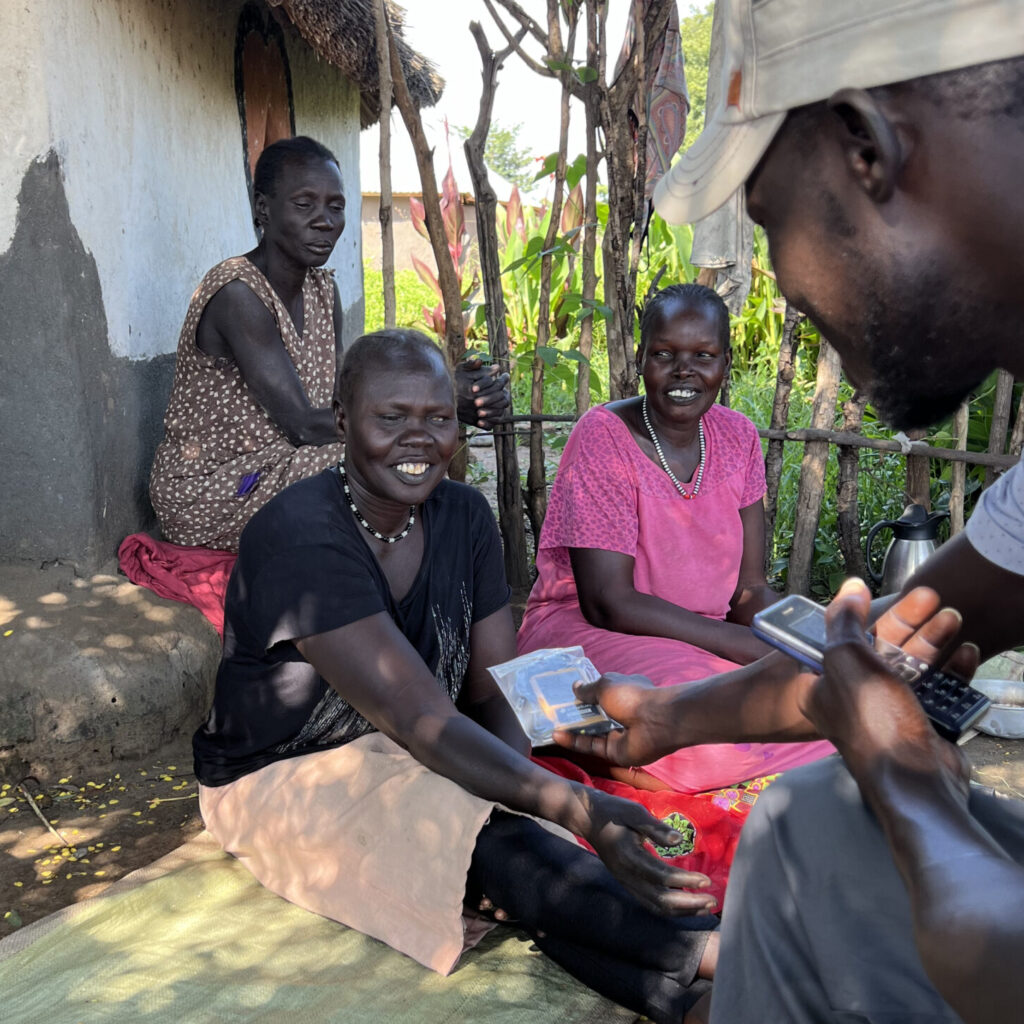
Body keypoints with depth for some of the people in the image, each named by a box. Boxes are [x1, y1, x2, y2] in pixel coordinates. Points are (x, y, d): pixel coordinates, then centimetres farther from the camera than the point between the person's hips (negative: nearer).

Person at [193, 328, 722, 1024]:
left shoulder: (463, 515, -4)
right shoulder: (300, 536, -26)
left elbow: (495, 692, -6)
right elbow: (425, 722, -32)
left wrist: (524, 784, -27)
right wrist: (576, 810, -43)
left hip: (406, 760, 6)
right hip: (283, 779, -5)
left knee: (515, 843, -26)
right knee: (488, 839, -31)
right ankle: (704, 951, -26)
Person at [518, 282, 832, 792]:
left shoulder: (736, 436, 5)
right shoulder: (603, 436, -13)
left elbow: (750, 588, 6)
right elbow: (608, 603, -20)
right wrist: (762, 649, -24)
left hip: (705, 640, 7)